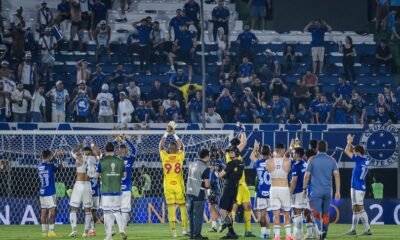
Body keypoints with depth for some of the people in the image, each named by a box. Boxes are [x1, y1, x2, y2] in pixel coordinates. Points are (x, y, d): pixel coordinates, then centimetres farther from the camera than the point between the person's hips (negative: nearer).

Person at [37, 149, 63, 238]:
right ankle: (51, 231, -11)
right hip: (50, 192, -6)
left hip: (42, 192, 6)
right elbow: (60, 166, 6)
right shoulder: (51, 165, -11)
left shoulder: (39, 166, 5)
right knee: (52, 211, -5)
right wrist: (59, 158, 17)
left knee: (44, 211, 7)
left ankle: (44, 232, 7)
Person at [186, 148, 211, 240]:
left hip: (189, 192, 7)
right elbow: (207, 185, -19)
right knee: (198, 215, -1)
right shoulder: (205, 168, -14)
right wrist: (209, 186, 6)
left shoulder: (192, 165, 8)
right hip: (198, 194, -7)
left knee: (191, 214, 14)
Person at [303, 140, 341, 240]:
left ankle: (320, 229, -31)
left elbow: (307, 175, -4)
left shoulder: (312, 160, -2)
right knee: (326, 214, 13)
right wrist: (337, 191, 2)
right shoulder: (332, 160, 5)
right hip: (328, 191, 3)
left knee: (316, 213, -7)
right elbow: (337, 175, -1)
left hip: (316, 191, -3)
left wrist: (304, 189, 8)